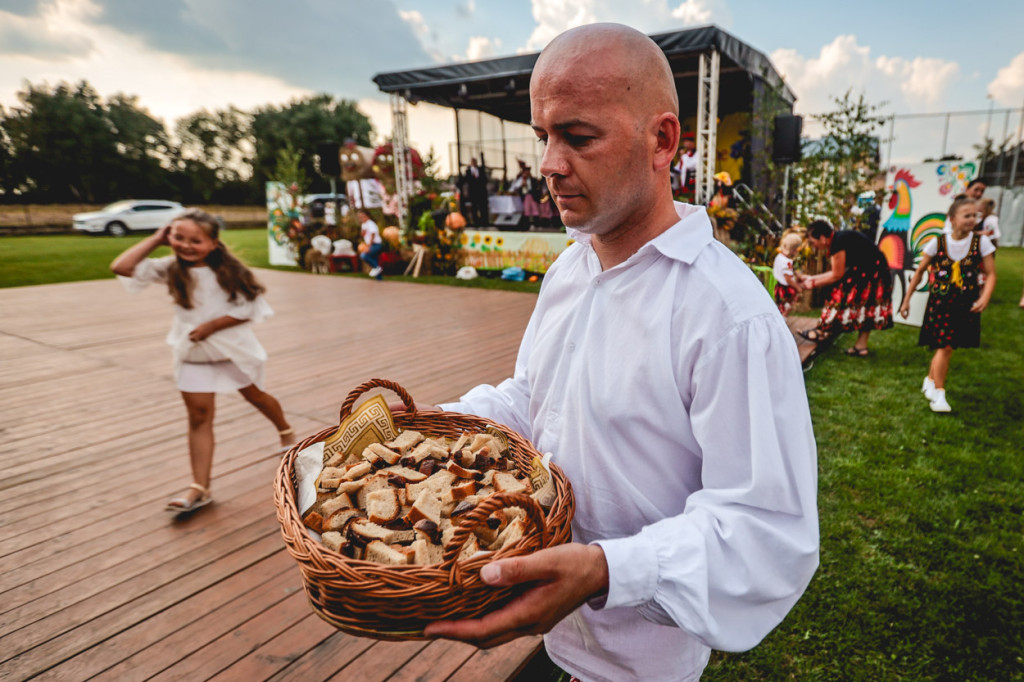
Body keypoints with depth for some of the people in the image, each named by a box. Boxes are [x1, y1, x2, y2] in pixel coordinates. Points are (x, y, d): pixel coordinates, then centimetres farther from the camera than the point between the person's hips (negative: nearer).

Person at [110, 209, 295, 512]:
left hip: (234, 349, -2)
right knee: (199, 415, -1)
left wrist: (210, 326, -20)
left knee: (254, 395, 18)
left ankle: (286, 431, 48)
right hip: (193, 354, 2)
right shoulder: (170, 269, -6)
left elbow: (247, 310, -13)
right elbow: (122, 267, -15)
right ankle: (200, 488, 2)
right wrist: (156, 239, -11)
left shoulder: (229, 271, -14)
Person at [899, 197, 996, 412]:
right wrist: (907, 300, 4)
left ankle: (930, 380, 31)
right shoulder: (938, 243, -5)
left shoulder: (981, 242, -2)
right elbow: (920, 271, 3)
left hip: (966, 304, 2)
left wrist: (985, 297, -20)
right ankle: (938, 393, 3)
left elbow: (991, 274, -2)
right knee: (945, 347, -6)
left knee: (944, 346, 8)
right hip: (940, 302, -2)